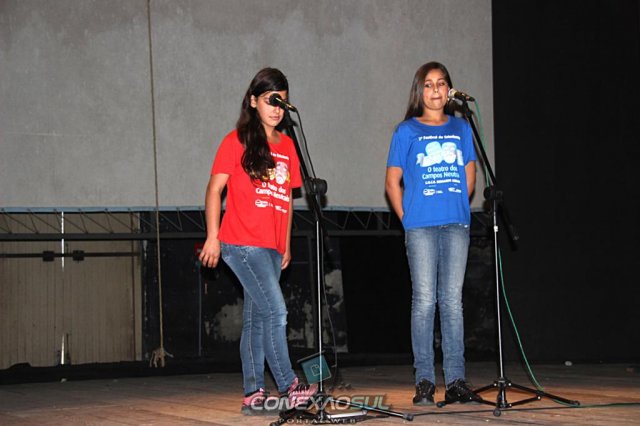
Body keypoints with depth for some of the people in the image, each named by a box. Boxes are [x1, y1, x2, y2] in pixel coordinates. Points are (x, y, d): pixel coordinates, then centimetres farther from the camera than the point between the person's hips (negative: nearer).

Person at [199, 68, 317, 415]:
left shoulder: (286, 145, 15)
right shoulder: (237, 141, -2)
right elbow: (214, 189, -4)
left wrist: (286, 243, 18)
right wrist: (212, 236, -10)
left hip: (271, 248, 6)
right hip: (242, 243, -6)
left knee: (256, 319, 8)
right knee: (275, 311, -14)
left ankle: (253, 395, 10)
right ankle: (289, 387, -11)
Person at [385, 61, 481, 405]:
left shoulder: (461, 129, 13)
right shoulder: (407, 131, 6)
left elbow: (469, 174, 18)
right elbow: (393, 181, 5)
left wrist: (458, 207, 7)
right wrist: (407, 218, -2)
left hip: (456, 225, 3)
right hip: (420, 226, -2)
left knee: (452, 300, 3)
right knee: (424, 300, -4)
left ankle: (456, 381, 4)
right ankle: (424, 381, 0)